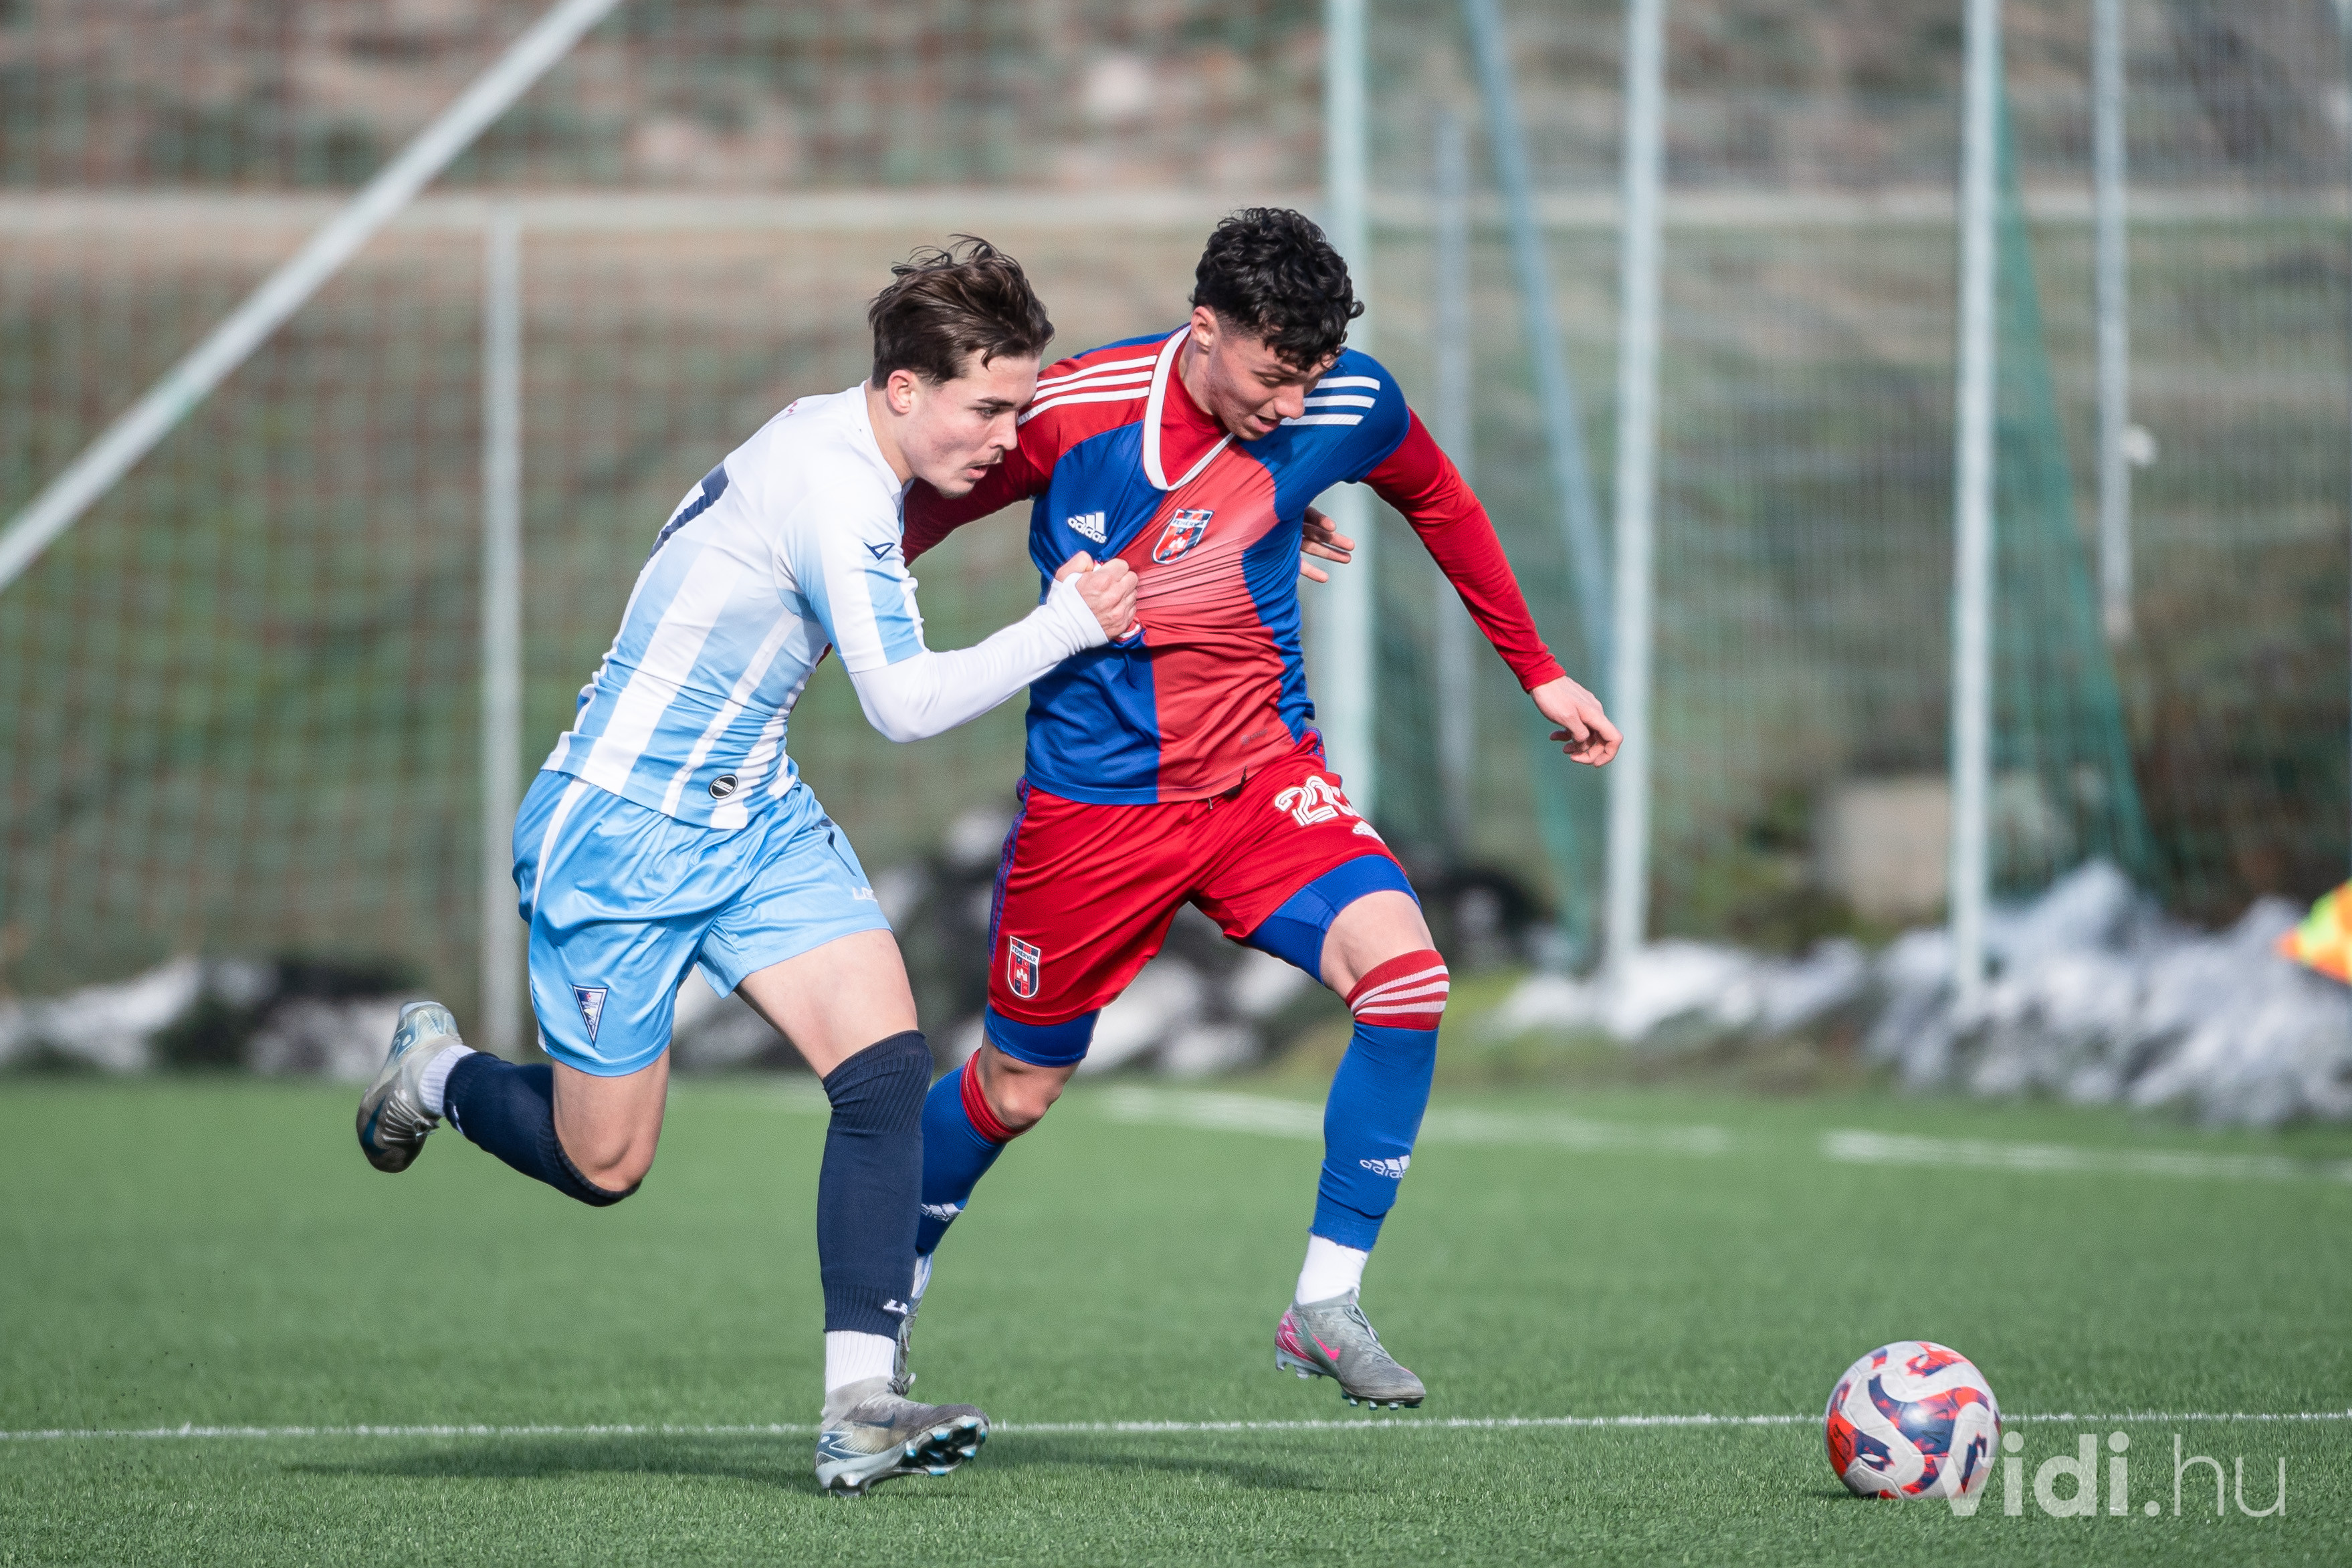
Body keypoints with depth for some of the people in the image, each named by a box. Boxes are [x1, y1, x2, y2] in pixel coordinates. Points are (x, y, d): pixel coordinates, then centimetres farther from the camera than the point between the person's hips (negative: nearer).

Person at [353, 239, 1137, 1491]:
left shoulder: (833, 444, 4)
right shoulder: (834, 488, -24)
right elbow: (906, 703, -26)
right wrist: (1065, 627, -20)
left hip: (751, 813, 9)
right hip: (620, 830, -9)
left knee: (886, 1066, -12)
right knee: (603, 1166, 2)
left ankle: (859, 1405, -16)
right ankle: (438, 1071, 34)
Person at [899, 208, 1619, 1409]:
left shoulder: (1348, 408, -9)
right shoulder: (1071, 414, -19)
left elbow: (1440, 505, 12)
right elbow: (923, 512, -2)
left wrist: (1539, 675, 15)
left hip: (1263, 772, 2)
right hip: (1095, 799, -2)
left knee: (1404, 970, -24)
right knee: (1014, 1091, 9)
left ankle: (1327, 1306, -14)